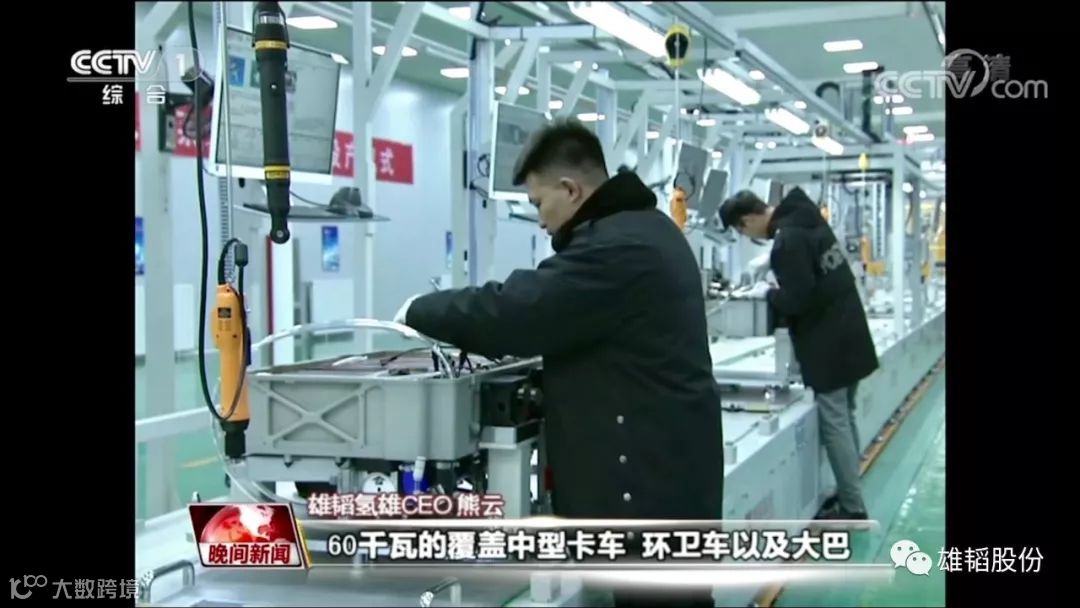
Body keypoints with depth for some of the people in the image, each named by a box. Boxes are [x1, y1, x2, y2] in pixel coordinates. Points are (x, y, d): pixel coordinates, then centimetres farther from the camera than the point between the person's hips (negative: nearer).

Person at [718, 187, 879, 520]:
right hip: (848, 336, 10)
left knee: (834, 424, -3)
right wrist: (772, 261, 19)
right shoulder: (807, 218, 7)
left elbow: (797, 300, -22)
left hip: (827, 345, -10)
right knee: (845, 419, 16)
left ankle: (851, 508, 3)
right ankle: (849, 496, 24)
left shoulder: (787, 241, -22)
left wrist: (768, 293, -4)